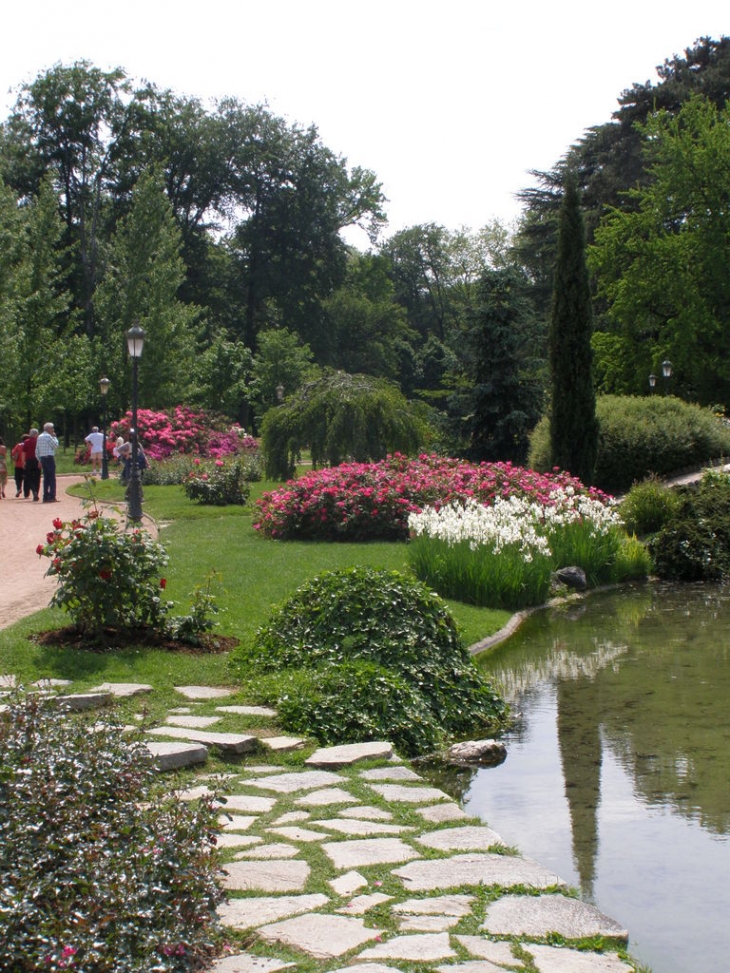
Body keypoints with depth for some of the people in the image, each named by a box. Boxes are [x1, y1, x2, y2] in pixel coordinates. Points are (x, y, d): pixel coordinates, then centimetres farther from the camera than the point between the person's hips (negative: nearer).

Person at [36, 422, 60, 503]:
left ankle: (45, 497, 10)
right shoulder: (48, 436, -11)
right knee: (52, 478, -6)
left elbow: (37, 450, 15)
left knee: (46, 478, 11)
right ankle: (52, 497, -10)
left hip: (42, 458, 8)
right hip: (49, 458, -8)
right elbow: (56, 445, -8)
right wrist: (54, 437, 2)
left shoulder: (39, 437, 15)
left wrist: (39, 460, 18)